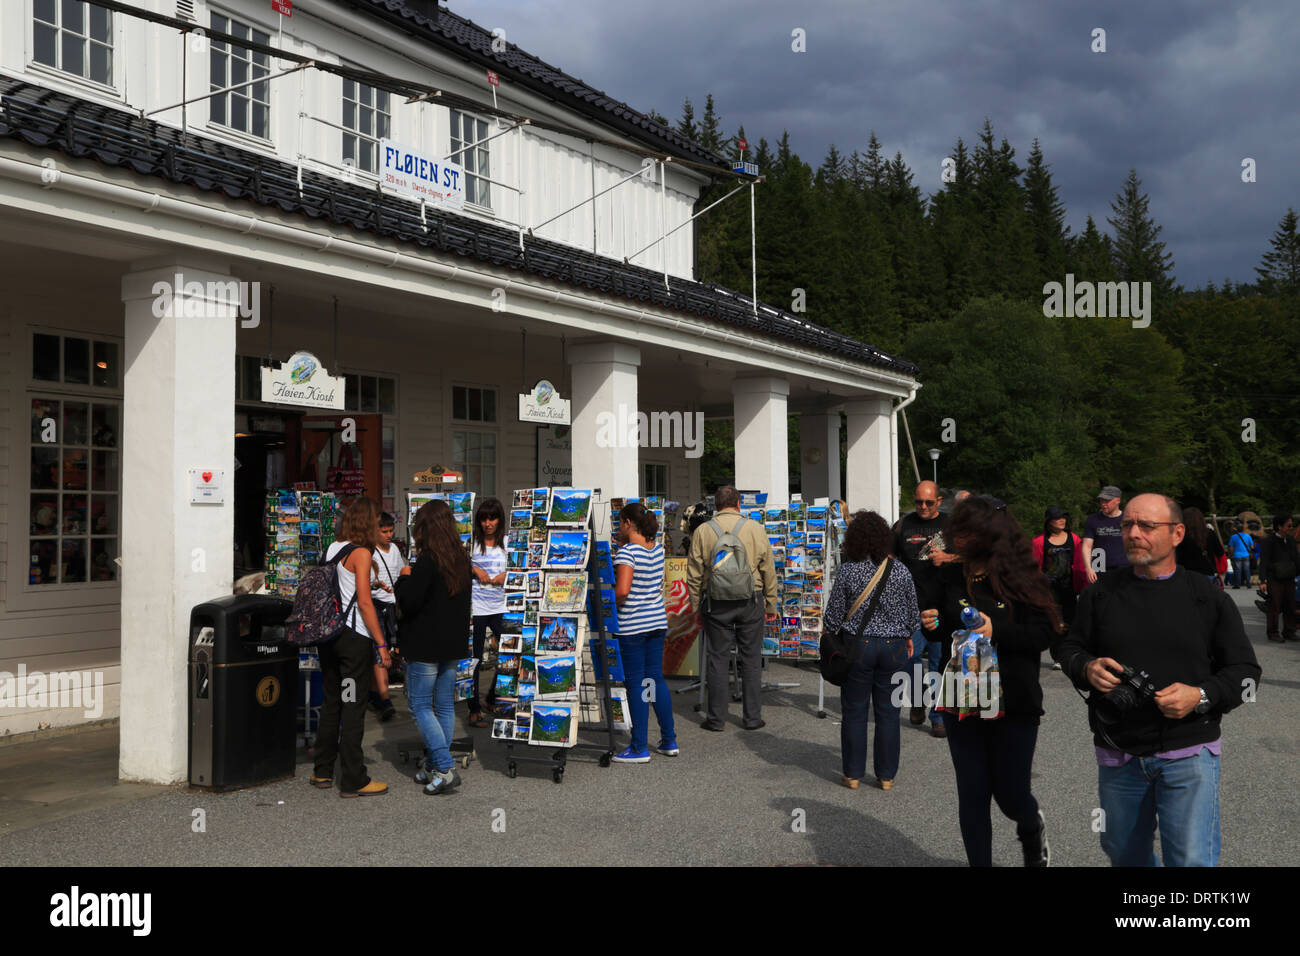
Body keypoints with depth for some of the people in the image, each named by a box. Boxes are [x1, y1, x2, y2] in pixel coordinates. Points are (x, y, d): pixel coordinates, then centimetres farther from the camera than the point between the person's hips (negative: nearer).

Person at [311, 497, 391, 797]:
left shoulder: (330, 550, 9)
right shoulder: (361, 553, -12)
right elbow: (364, 603, -15)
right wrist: (382, 644, -12)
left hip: (328, 634, 7)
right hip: (354, 637, -7)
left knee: (330, 703, 16)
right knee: (353, 707, -1)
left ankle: (323, 772, 25)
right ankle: (353, 780, 4)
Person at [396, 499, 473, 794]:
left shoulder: (427, 561, -17)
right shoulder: (461, 558, 7)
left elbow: (409, 602, -18)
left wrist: (405, 578, -2)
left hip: (425, 647, -7)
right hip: (452, 644, 7)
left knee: (421, 707, 1)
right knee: (445, 706, 12)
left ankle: (444, 769, -8)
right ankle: (435, 767, 19)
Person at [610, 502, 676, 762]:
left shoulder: (627, 552, -15)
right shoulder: (657, 549, 6)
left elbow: (622, 590, -25)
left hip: (632, 626, -7)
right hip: (658, 621, 7)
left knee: (635, 683, 0)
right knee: (656, 678, 15)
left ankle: (640, 748, 6)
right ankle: (669, 741, 20)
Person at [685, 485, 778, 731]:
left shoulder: (702, 531, 0)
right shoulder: (755, 528, -1)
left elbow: (694, 574, 2)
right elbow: (768, 570, 2)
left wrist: (696, 607, 11)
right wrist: (771, 605, 10)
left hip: (716, 603, 0)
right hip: (750, 602, 0)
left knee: (717, 659, 6)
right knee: (751, 660, 8)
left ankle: (716, 718, 10)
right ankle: (752, 717, 12)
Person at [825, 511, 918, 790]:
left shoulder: (847, 571, -11)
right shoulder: (900, 571, -4)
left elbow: (833, 615, -5)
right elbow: (913, 613, 5)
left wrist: (828, 636, 13)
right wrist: (908, 637, 22)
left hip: (858, 646, -1)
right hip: (893, 646, 2)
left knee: (855, 712, 9)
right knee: (888, 712, 10)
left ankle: (853, 774, 16)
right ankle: (886, 775, 17)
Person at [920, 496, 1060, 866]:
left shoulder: (1022, 578, -8)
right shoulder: (953, 576, 3)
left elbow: (1045, 634, -13)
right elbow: (941, 624, 17)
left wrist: (997, 631, -25)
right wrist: (932, 623, -5)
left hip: (1013, 704, -3)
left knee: (1010, 794, 7)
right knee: (972, 794, 8)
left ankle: (1032, 830, 42)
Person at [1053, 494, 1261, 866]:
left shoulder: (1209, 597, 0)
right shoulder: (1100, 594, 4)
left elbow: (1244, 670, 2)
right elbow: (1066, 646, 11)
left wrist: (1201, 696, -16)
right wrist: (1087, 668, -12)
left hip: (1189, 754, -3)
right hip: (1117, 756, 3)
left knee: (1192, 860, -7)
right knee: (1125, 854, 18)